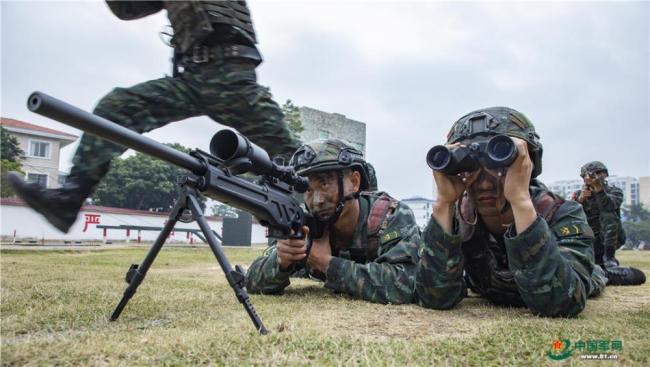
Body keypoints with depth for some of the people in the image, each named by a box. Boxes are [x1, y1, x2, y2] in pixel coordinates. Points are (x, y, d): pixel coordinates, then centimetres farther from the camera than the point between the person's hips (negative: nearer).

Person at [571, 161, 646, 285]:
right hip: (589, 238, 2)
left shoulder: (614, 191, -4)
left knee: (607, 214, -30)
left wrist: (600, 190, -47)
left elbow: (609, 206, -28)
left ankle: (608, 259, -26)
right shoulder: (578, 195, 3)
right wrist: (580, 200, -24)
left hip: (611, 237, -2)